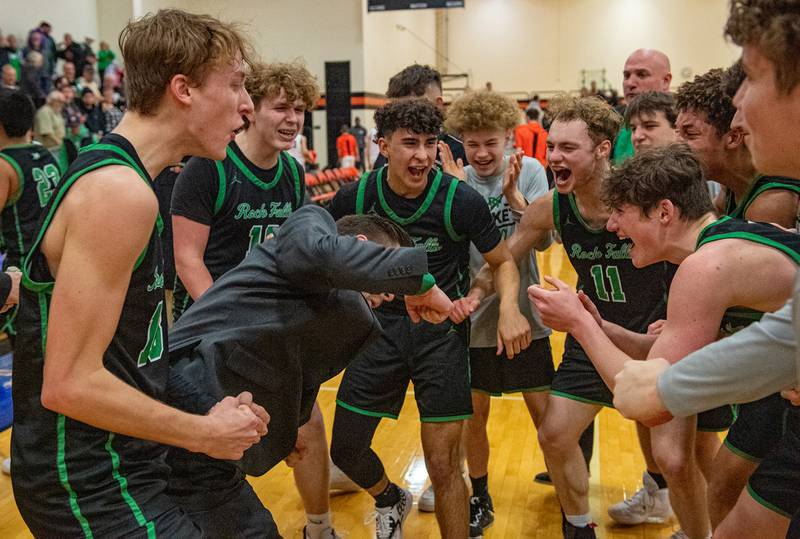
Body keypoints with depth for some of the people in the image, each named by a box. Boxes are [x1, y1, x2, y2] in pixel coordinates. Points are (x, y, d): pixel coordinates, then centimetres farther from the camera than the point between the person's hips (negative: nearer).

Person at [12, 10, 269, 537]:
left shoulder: (112, 172, 8)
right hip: (94, 492, -9)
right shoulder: (120, 191, -23)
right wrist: (206, 434, -15)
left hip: (115, 466, 9)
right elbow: (69, 384, -25)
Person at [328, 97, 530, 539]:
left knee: (442, 465, -2)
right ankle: (390, 501, 41)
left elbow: (503, 261, -4)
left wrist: (509, 307, -23)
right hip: (381, 325, 3)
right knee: (346, 448, 7)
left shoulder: (460, 200, -15)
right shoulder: (356, 198, -8)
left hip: (442, 331, -2)